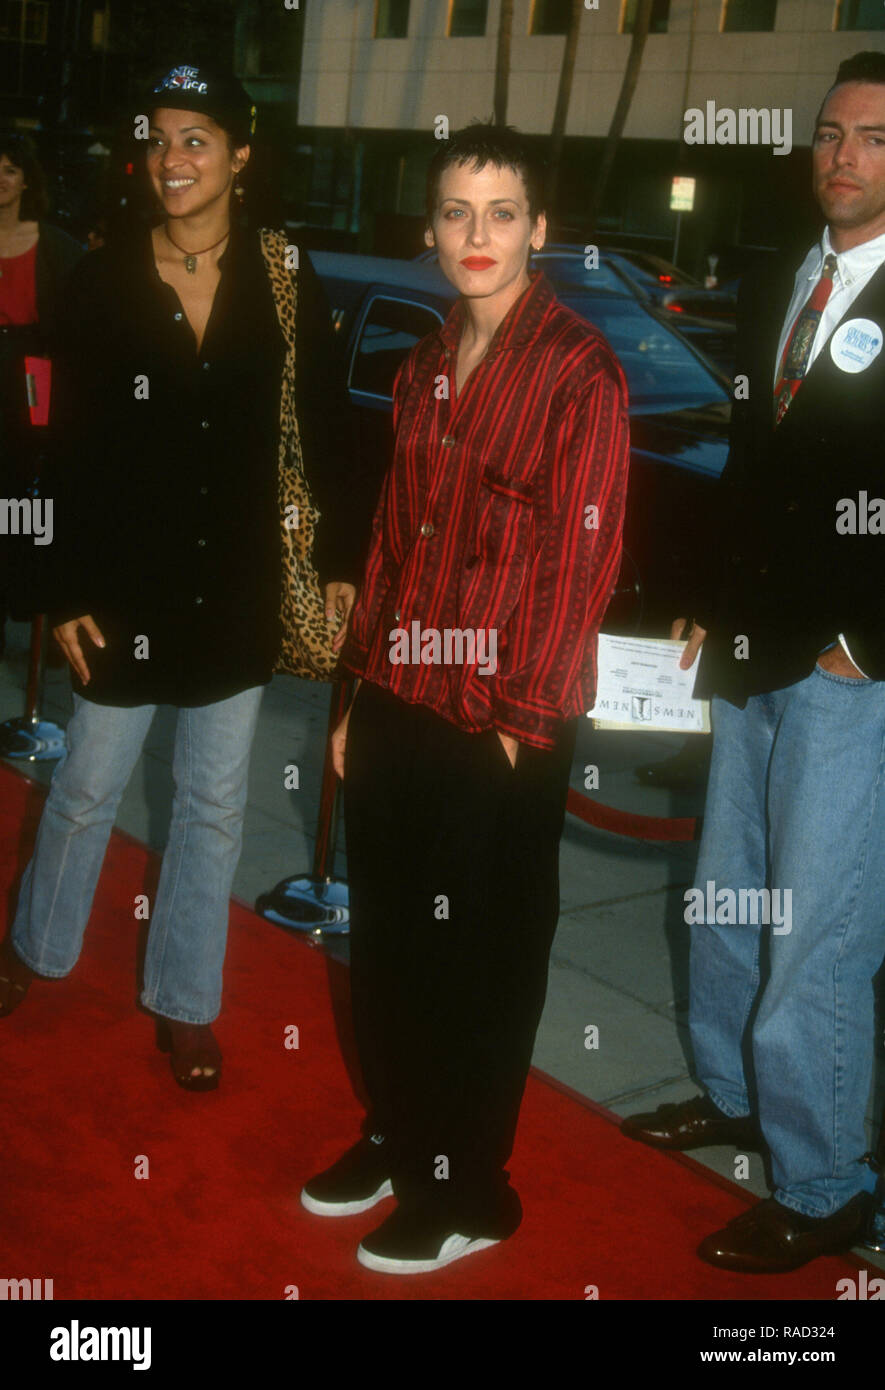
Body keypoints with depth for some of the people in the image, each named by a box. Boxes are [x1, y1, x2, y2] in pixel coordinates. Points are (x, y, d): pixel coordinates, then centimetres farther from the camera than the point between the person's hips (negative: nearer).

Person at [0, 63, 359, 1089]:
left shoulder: (285, 282, -2)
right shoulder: (103, 282, -4)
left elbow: (322, 431, 3)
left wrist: (336, 562, 1)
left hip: (238, 590, 1)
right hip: (125, 588, -1)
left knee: (214, 804, 11)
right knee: (87, 790, 13)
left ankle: (184, 1001, 28)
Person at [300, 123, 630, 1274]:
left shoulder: (580, 371, -10)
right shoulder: (426, 369, 12)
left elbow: (581, 561, -12)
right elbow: (395, 534, 14)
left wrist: (519, 724, -13)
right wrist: (363, 691, 12)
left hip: (504, 730, -6)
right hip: (400, 706, 6)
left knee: (482, 960, 7)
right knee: (385, 939, 16)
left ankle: (469, 1192, 26)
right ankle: (397, 1138, 38)